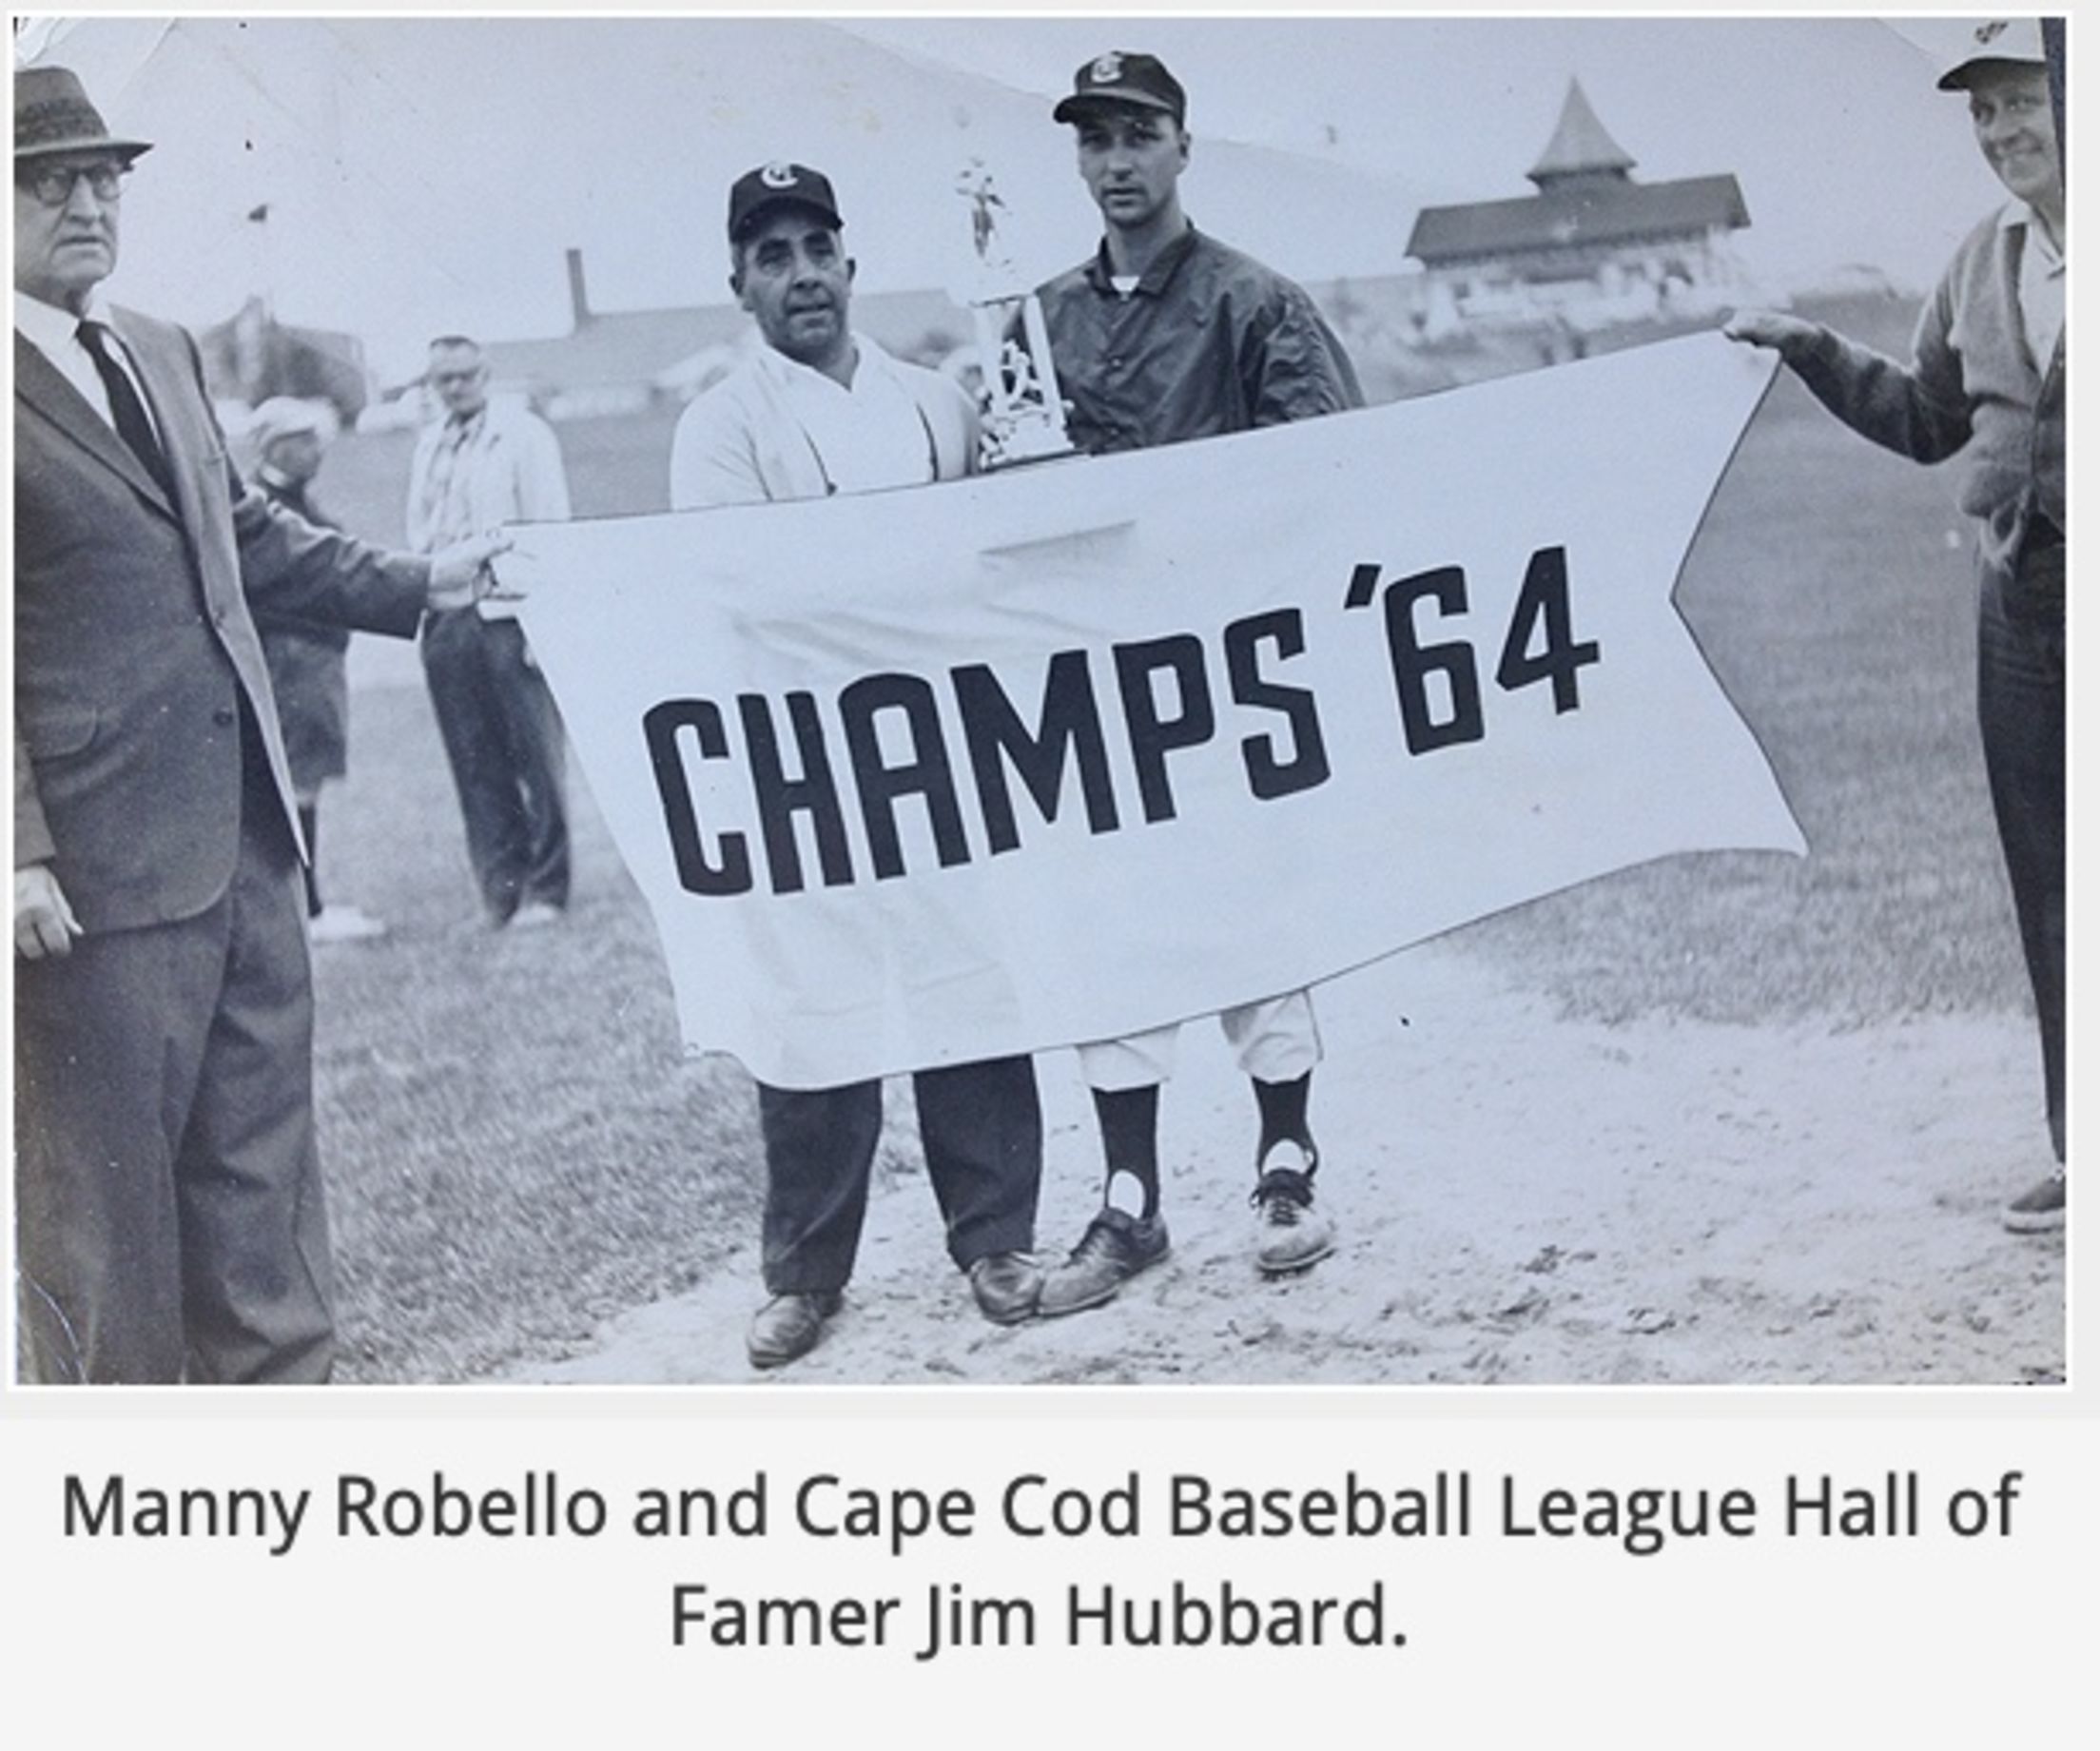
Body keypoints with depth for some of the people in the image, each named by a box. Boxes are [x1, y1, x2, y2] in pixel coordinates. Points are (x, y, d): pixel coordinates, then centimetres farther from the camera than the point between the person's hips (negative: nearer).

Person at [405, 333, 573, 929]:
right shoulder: (427, 445, 18)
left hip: (509, 612, -5)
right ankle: (502, 883, 8)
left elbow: (550, 525, -4)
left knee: (536, 757, -5)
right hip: (446, 616, 5)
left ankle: (544, 889, 1)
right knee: (475, 764, 4)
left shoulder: (522, 433, 1)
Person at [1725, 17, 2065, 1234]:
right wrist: (1807, 348, 17)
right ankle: (2080, 1149, 16)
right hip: (2024, 593, 6)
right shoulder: (1984, 266, 12)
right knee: (2047, 882, 8)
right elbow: (1926, 421, 23)